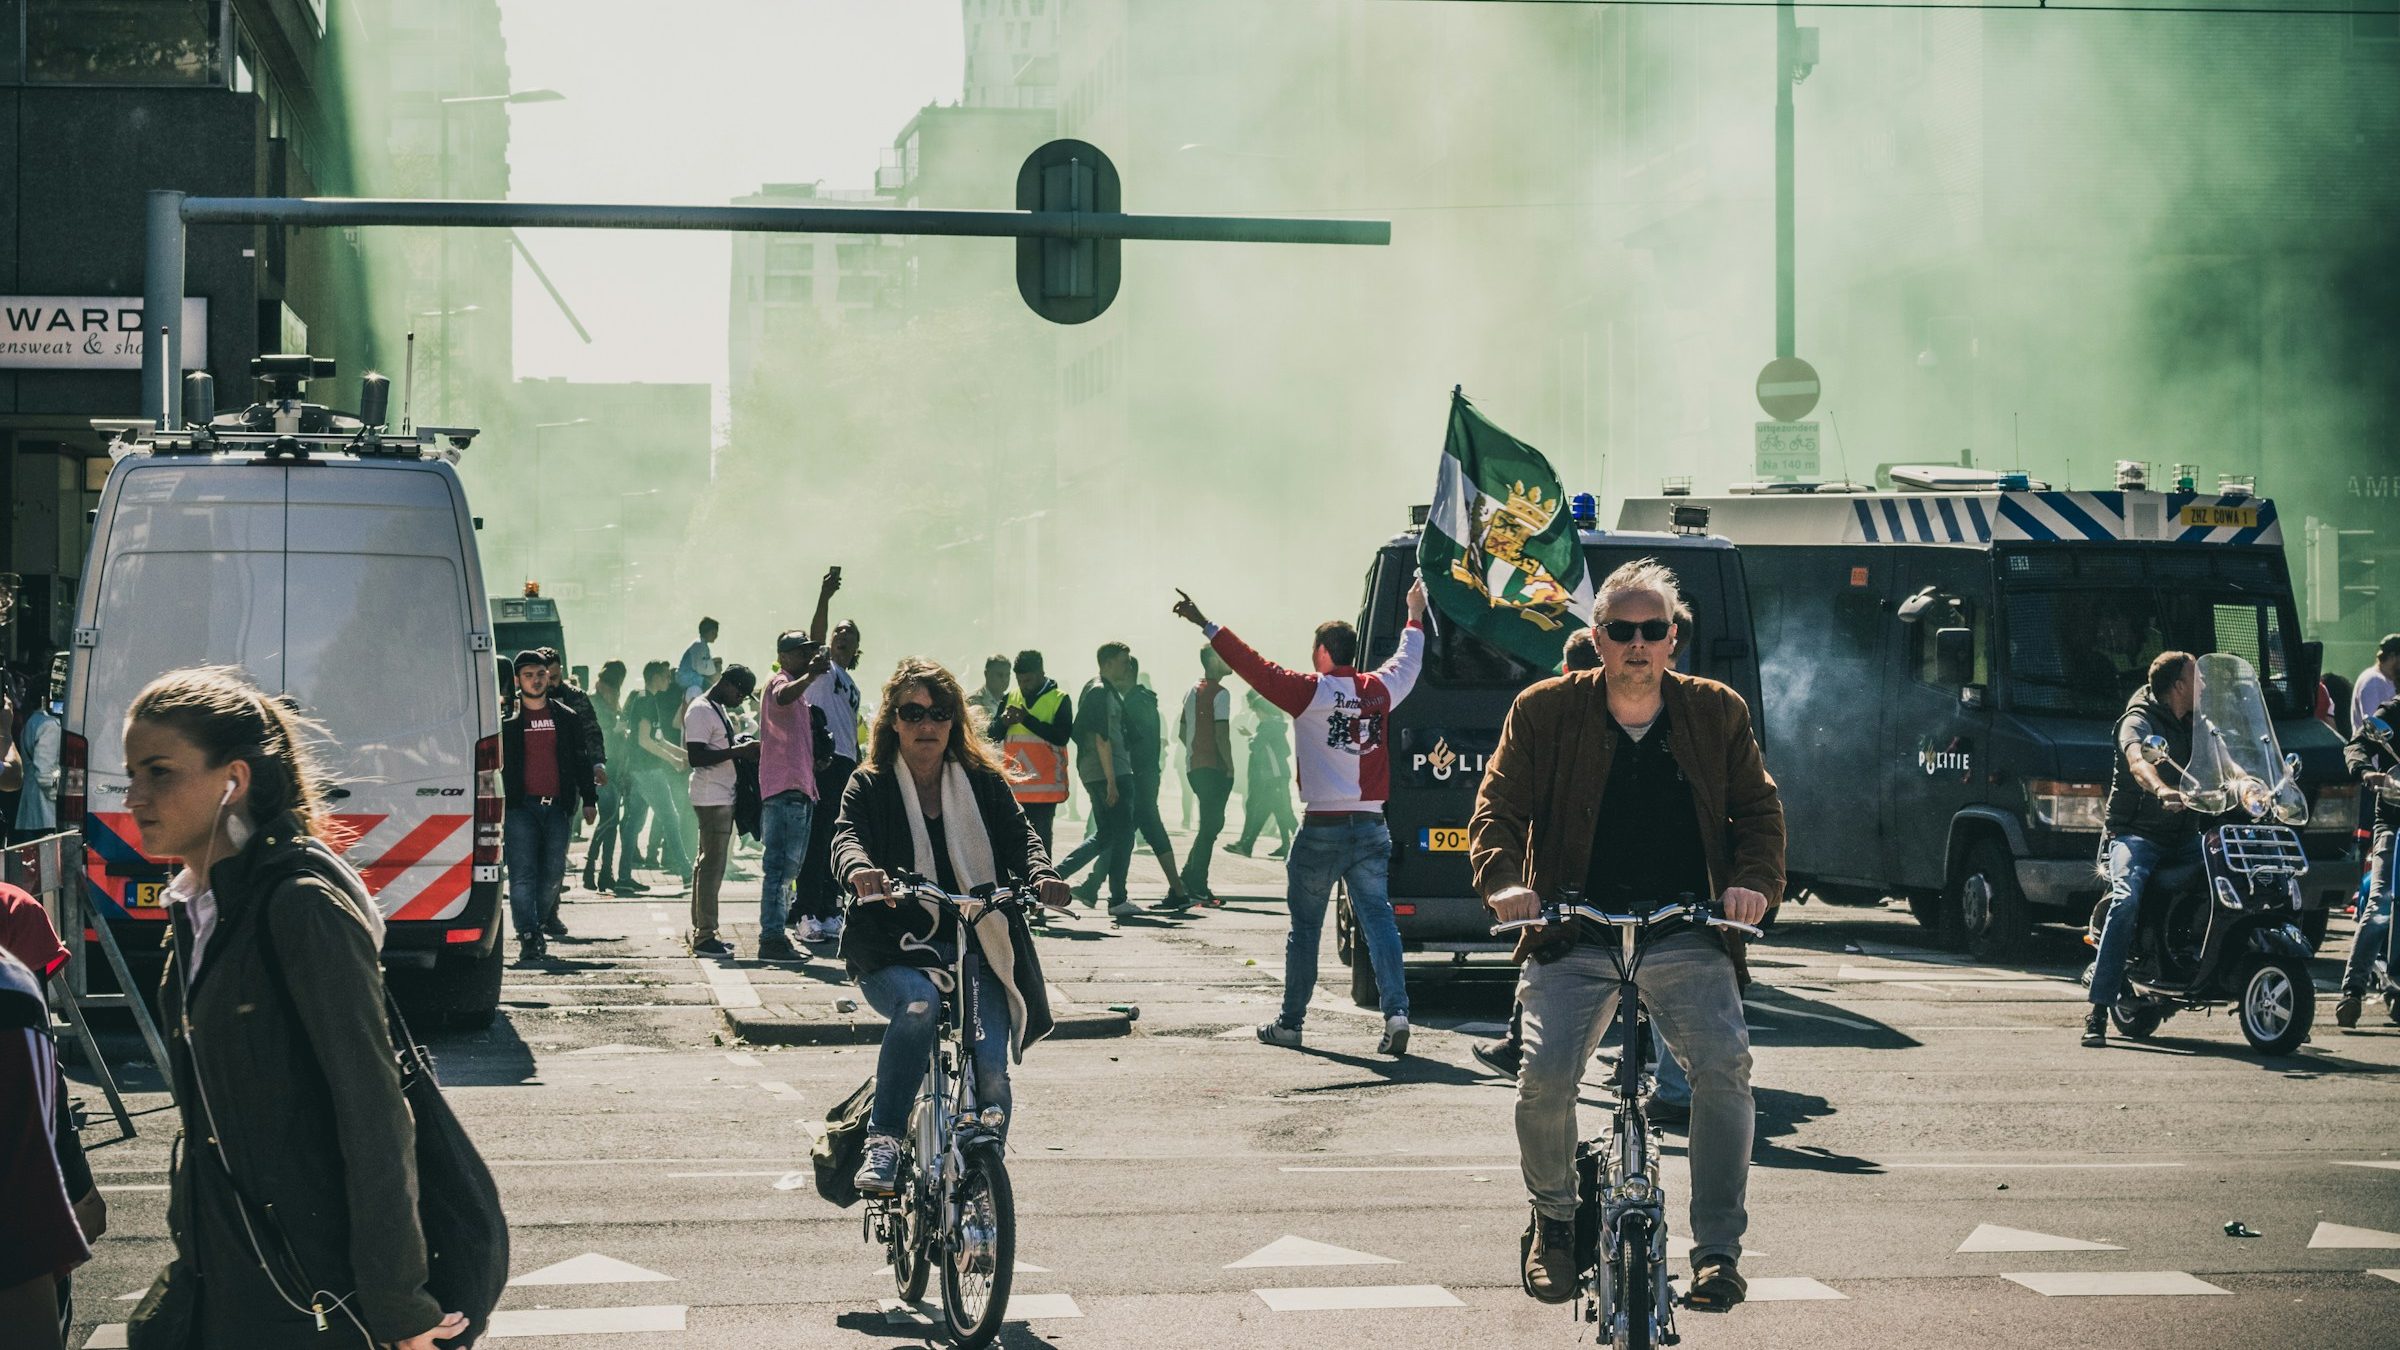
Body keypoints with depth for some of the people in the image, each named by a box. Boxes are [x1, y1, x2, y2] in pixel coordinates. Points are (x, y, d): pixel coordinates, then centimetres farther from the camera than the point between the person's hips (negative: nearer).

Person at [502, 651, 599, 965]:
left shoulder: (566, 718, 13)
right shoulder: (506, 720, 5)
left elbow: (581, 760, 18)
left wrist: (589, 799, 12)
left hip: (557, 806, 3)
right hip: (520, 806, -3)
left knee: (553, 873, 4)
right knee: (523, 874, -10)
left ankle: (535, 925, 21)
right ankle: (528, 939, -14)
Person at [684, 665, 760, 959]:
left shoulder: (720, 710, 18)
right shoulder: (700, 711, -14)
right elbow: (695, 757, -22)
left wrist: (743, 748, 10)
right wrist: (737, 750, -23)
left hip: (723, 797, 10)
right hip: (711, 799, -10)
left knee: (708, 864, 12)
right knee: (712, 865, -10)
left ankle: (701, 932, 17)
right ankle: (704, 937, -10)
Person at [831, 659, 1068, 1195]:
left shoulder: (984, 784, 13)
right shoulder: (870, 787, 8)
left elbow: (1019, 837, 0)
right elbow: (847, 836, -11)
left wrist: (1041, 876, -24)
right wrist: (859, 871, -36)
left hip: (973, 950, 2)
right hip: (892, 953, -2)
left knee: (991, 1071, -18)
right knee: (919, 1003, -37)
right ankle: (882, 1141, -27)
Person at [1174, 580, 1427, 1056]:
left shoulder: (1311, 693, -8)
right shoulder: (1378, 690, 6)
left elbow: (1255, 667, -10)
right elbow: (1408, 661, 26)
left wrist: (1209, 627, -4)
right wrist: (1415, 615, 44)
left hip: (1321, 829, -4)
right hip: (1371, 827, 4)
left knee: (1305, 927, 6)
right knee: (1378, 919, 1)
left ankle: (1290, 1023, 13)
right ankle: (1396, 1011, -14)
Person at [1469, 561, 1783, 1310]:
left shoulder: (1716, 712, 8)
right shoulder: (1545, 712, 4)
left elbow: (1757, 807, 13)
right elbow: (1498, 805, 4)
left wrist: (1754, 880, -7)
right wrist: (1502, 878, -16)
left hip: (1686, 936, 1)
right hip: (1574, 936, -1)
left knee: (1724, 1064, -22)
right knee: (1545, 1077, -20)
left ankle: (1719, 1248, -11)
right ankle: (1553, 1219, 10)